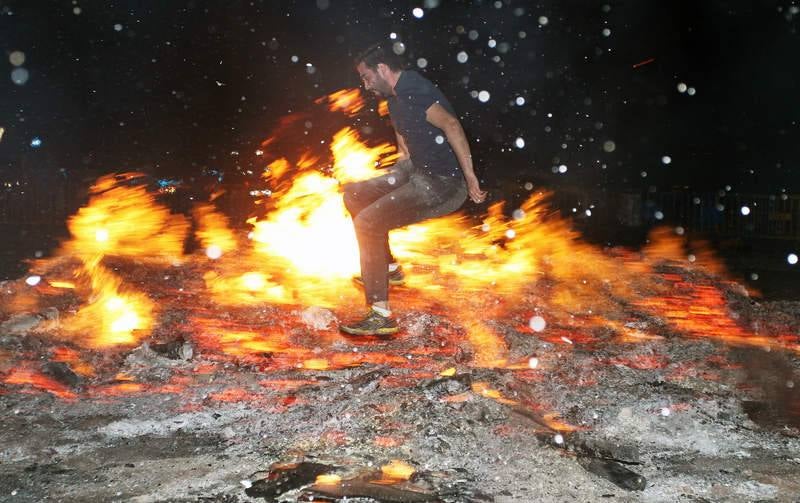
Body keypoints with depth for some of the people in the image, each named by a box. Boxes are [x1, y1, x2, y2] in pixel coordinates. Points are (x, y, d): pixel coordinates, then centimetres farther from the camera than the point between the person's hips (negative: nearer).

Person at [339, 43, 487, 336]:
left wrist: (469, 177, -37)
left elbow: (450, 124, -33)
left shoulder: (413, 91, -20)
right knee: (354, 195, 18)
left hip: (443, 184, -10)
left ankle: (381, 317, -20)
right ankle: (389, 268, 30)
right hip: (416, 171, 10)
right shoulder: (395, 98, 13)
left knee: (368, 222, -22)